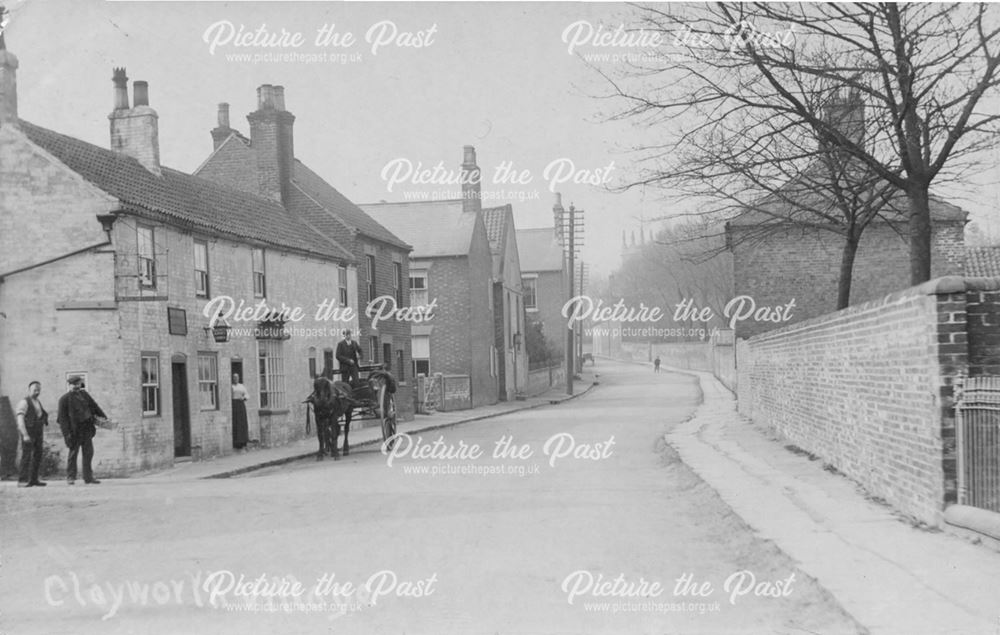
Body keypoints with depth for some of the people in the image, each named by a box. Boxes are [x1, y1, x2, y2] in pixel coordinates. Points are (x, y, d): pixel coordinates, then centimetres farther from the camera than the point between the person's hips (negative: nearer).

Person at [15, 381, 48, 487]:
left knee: (37, 457, 5)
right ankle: (22, 481, -11)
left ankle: (33, 480, 9)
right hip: (28, 434, -8)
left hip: (37, 434, 8)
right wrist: (25, 435, -24)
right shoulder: (24, 402, -8)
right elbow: (20, 420, -16)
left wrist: (43, 436, 15)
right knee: (26, 456, -11)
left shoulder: (38, 403, 17)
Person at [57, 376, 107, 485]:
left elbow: (94, 405, 18)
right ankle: (70, 477, 12)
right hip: (74, 430, -5)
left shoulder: (84, 394, 9)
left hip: (87, 428, 5)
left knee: (88, 452, 4)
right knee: (73, 452, 1)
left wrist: (103, 416, 11)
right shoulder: (64, 399, -8)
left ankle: (88, 477, 8)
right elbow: (62, 417, -11)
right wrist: (67, 433, -17)